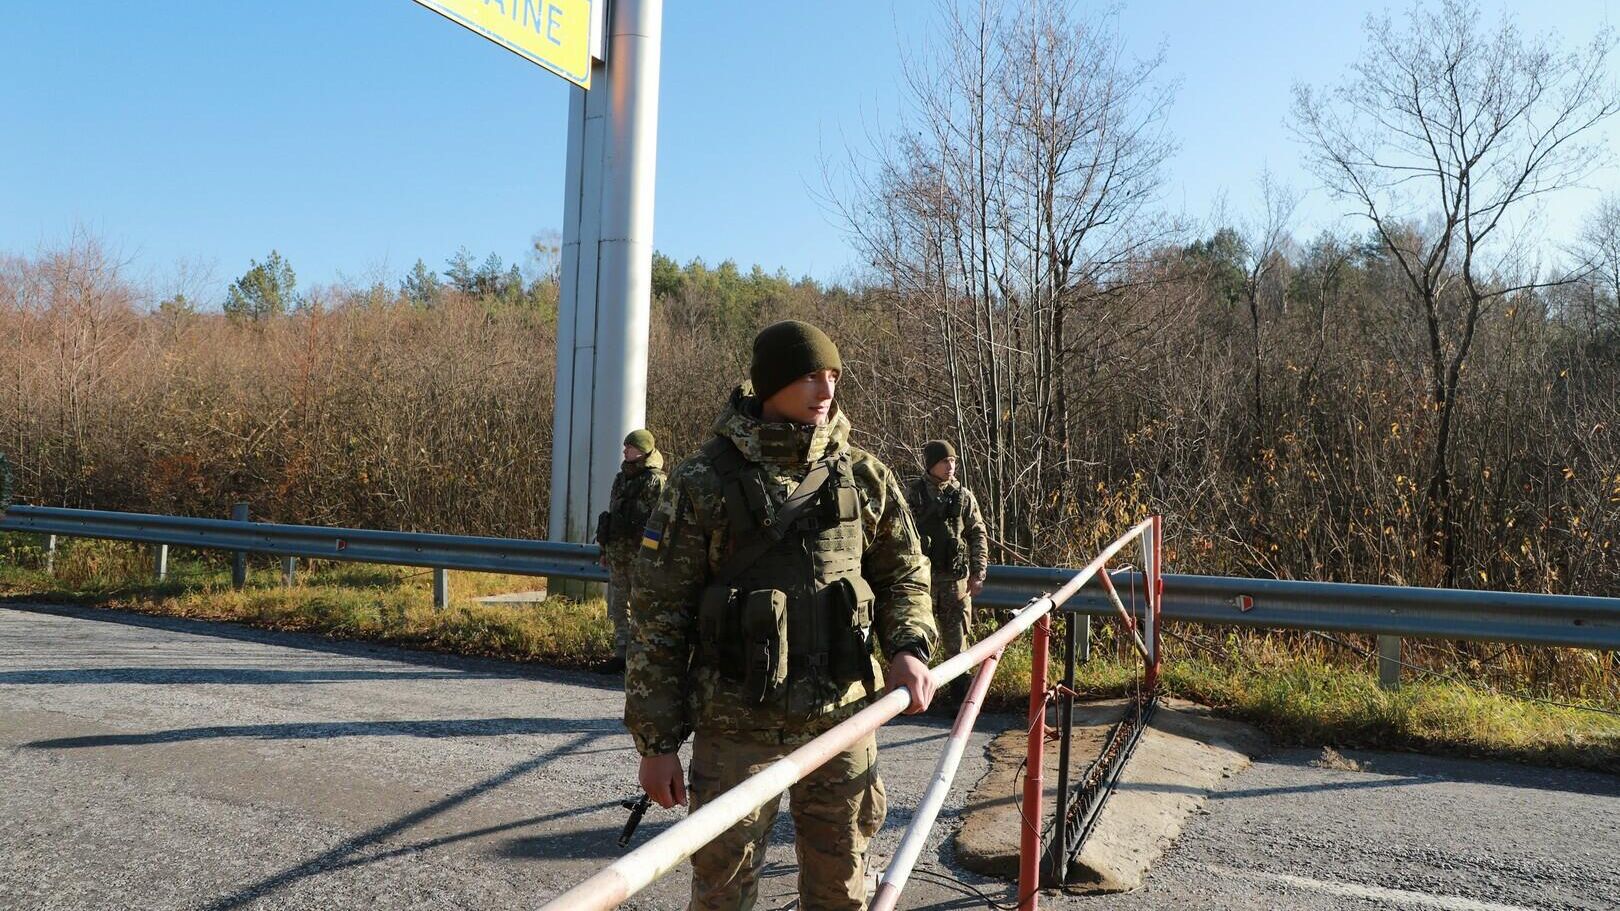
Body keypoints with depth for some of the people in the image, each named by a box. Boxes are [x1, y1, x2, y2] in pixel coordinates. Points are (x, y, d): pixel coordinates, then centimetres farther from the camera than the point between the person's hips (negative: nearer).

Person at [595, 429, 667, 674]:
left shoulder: (655, 481, -10)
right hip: (617, 553, 8)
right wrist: (605, 550, 20)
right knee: (618, 606, 12)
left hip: (639, 555, -8)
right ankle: (621, 653, 20)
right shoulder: (621, 478, 14)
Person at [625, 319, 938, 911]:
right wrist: (656, 741, -5)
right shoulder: (703, 485, -7)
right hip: (736, 728, -2)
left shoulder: (863, 476, 2)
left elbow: (904, 573, 13)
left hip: (842, 719, 3)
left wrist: (908, 646, -7)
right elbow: (657, 617, -5)